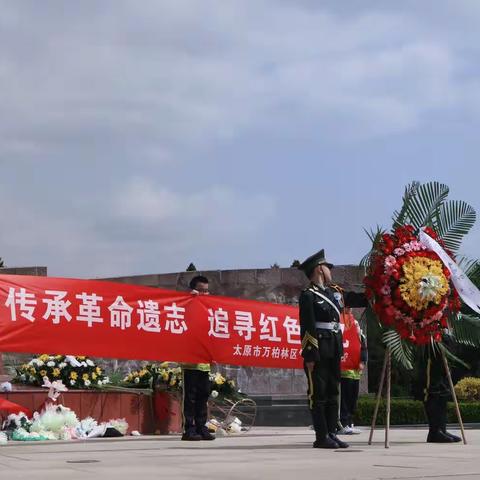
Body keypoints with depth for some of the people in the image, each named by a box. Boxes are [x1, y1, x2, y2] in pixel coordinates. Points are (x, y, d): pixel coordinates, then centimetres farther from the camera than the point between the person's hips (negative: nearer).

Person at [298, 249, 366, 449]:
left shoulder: (335, 292, 15)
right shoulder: (308, 295, -7)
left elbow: (359, 299, 24)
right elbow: (307, 327, -13)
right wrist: (310, 356, -18)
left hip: (334, 350, 8)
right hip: (318, 351, -8)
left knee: (333, 393, 10)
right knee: (318, 393, -3)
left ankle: (331, 434, 16)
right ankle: (322, 437, -1)